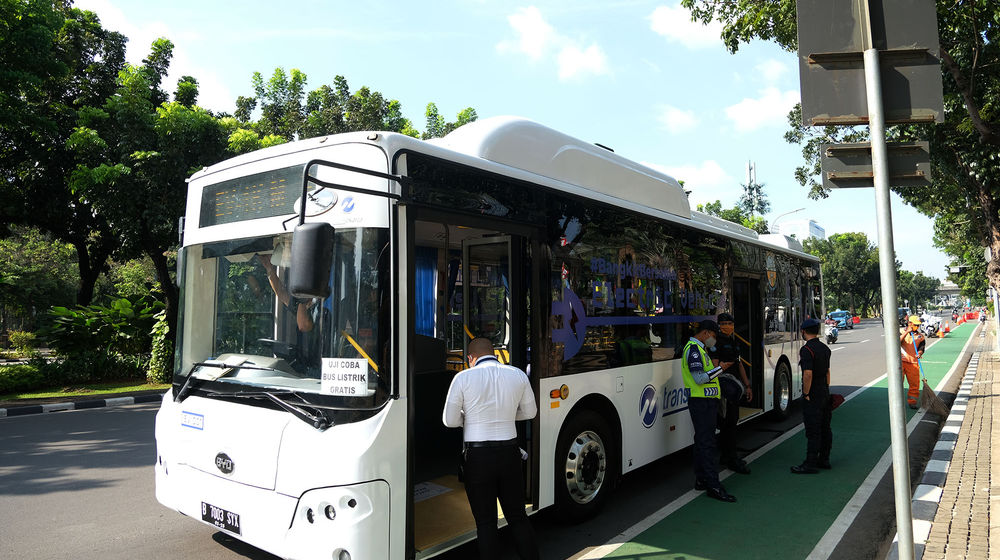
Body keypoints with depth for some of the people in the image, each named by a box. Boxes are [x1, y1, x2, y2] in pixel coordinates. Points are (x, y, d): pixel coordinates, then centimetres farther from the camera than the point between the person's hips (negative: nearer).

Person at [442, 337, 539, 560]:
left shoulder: (463, 378, -8)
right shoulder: (518, 375, 1)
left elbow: (450, 420, -3)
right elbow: (529, 412, 12)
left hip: (478, 457, -3)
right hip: (510, 454, 3)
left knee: (486, 522, 9)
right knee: (518, 517, 17)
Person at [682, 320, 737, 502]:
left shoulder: (700, 349, 19)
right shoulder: (693, 349, -15)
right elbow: (699, 379, -22)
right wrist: (720, 368, -14)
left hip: (707, 401, 11)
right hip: (701, 402, -11)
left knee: (703, 441, 14)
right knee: (706, 443, -10)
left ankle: (701, 480, 21)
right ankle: (713, 486, -9)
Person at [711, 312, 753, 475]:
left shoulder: (734, 342, 17)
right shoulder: (716, 342, -11)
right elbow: (715, 367, -17)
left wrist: (747, 385, 20)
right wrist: (718, 387, -23)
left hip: (734, 387, 9)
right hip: (723, 386, -9)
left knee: (731, 420, 14)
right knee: (729, 422, -7)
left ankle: (724, 455, 24)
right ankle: (732, 460, -2)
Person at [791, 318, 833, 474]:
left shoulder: (806, 349, -18)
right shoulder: (825, 348, 10)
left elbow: (808, 374, -24)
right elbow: (827, 372, 17)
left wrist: (806, 394, -15)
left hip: (813, 396, -9)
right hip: (825, 394, 9)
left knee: (813, 431, -4)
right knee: (825, 428, 15)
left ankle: (811, 464, 0)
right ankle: (824, 459, 24)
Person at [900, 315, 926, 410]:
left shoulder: (920, 336, 10)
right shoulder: (902, 332, 6)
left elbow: (921, 348, 2)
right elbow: (897, 341, -12)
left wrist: (919, 353, -20)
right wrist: (907, 332, -16)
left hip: (913, 362, 2)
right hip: (900, 360, -2)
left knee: (915, 384, 1)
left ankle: (912, 402, 14)